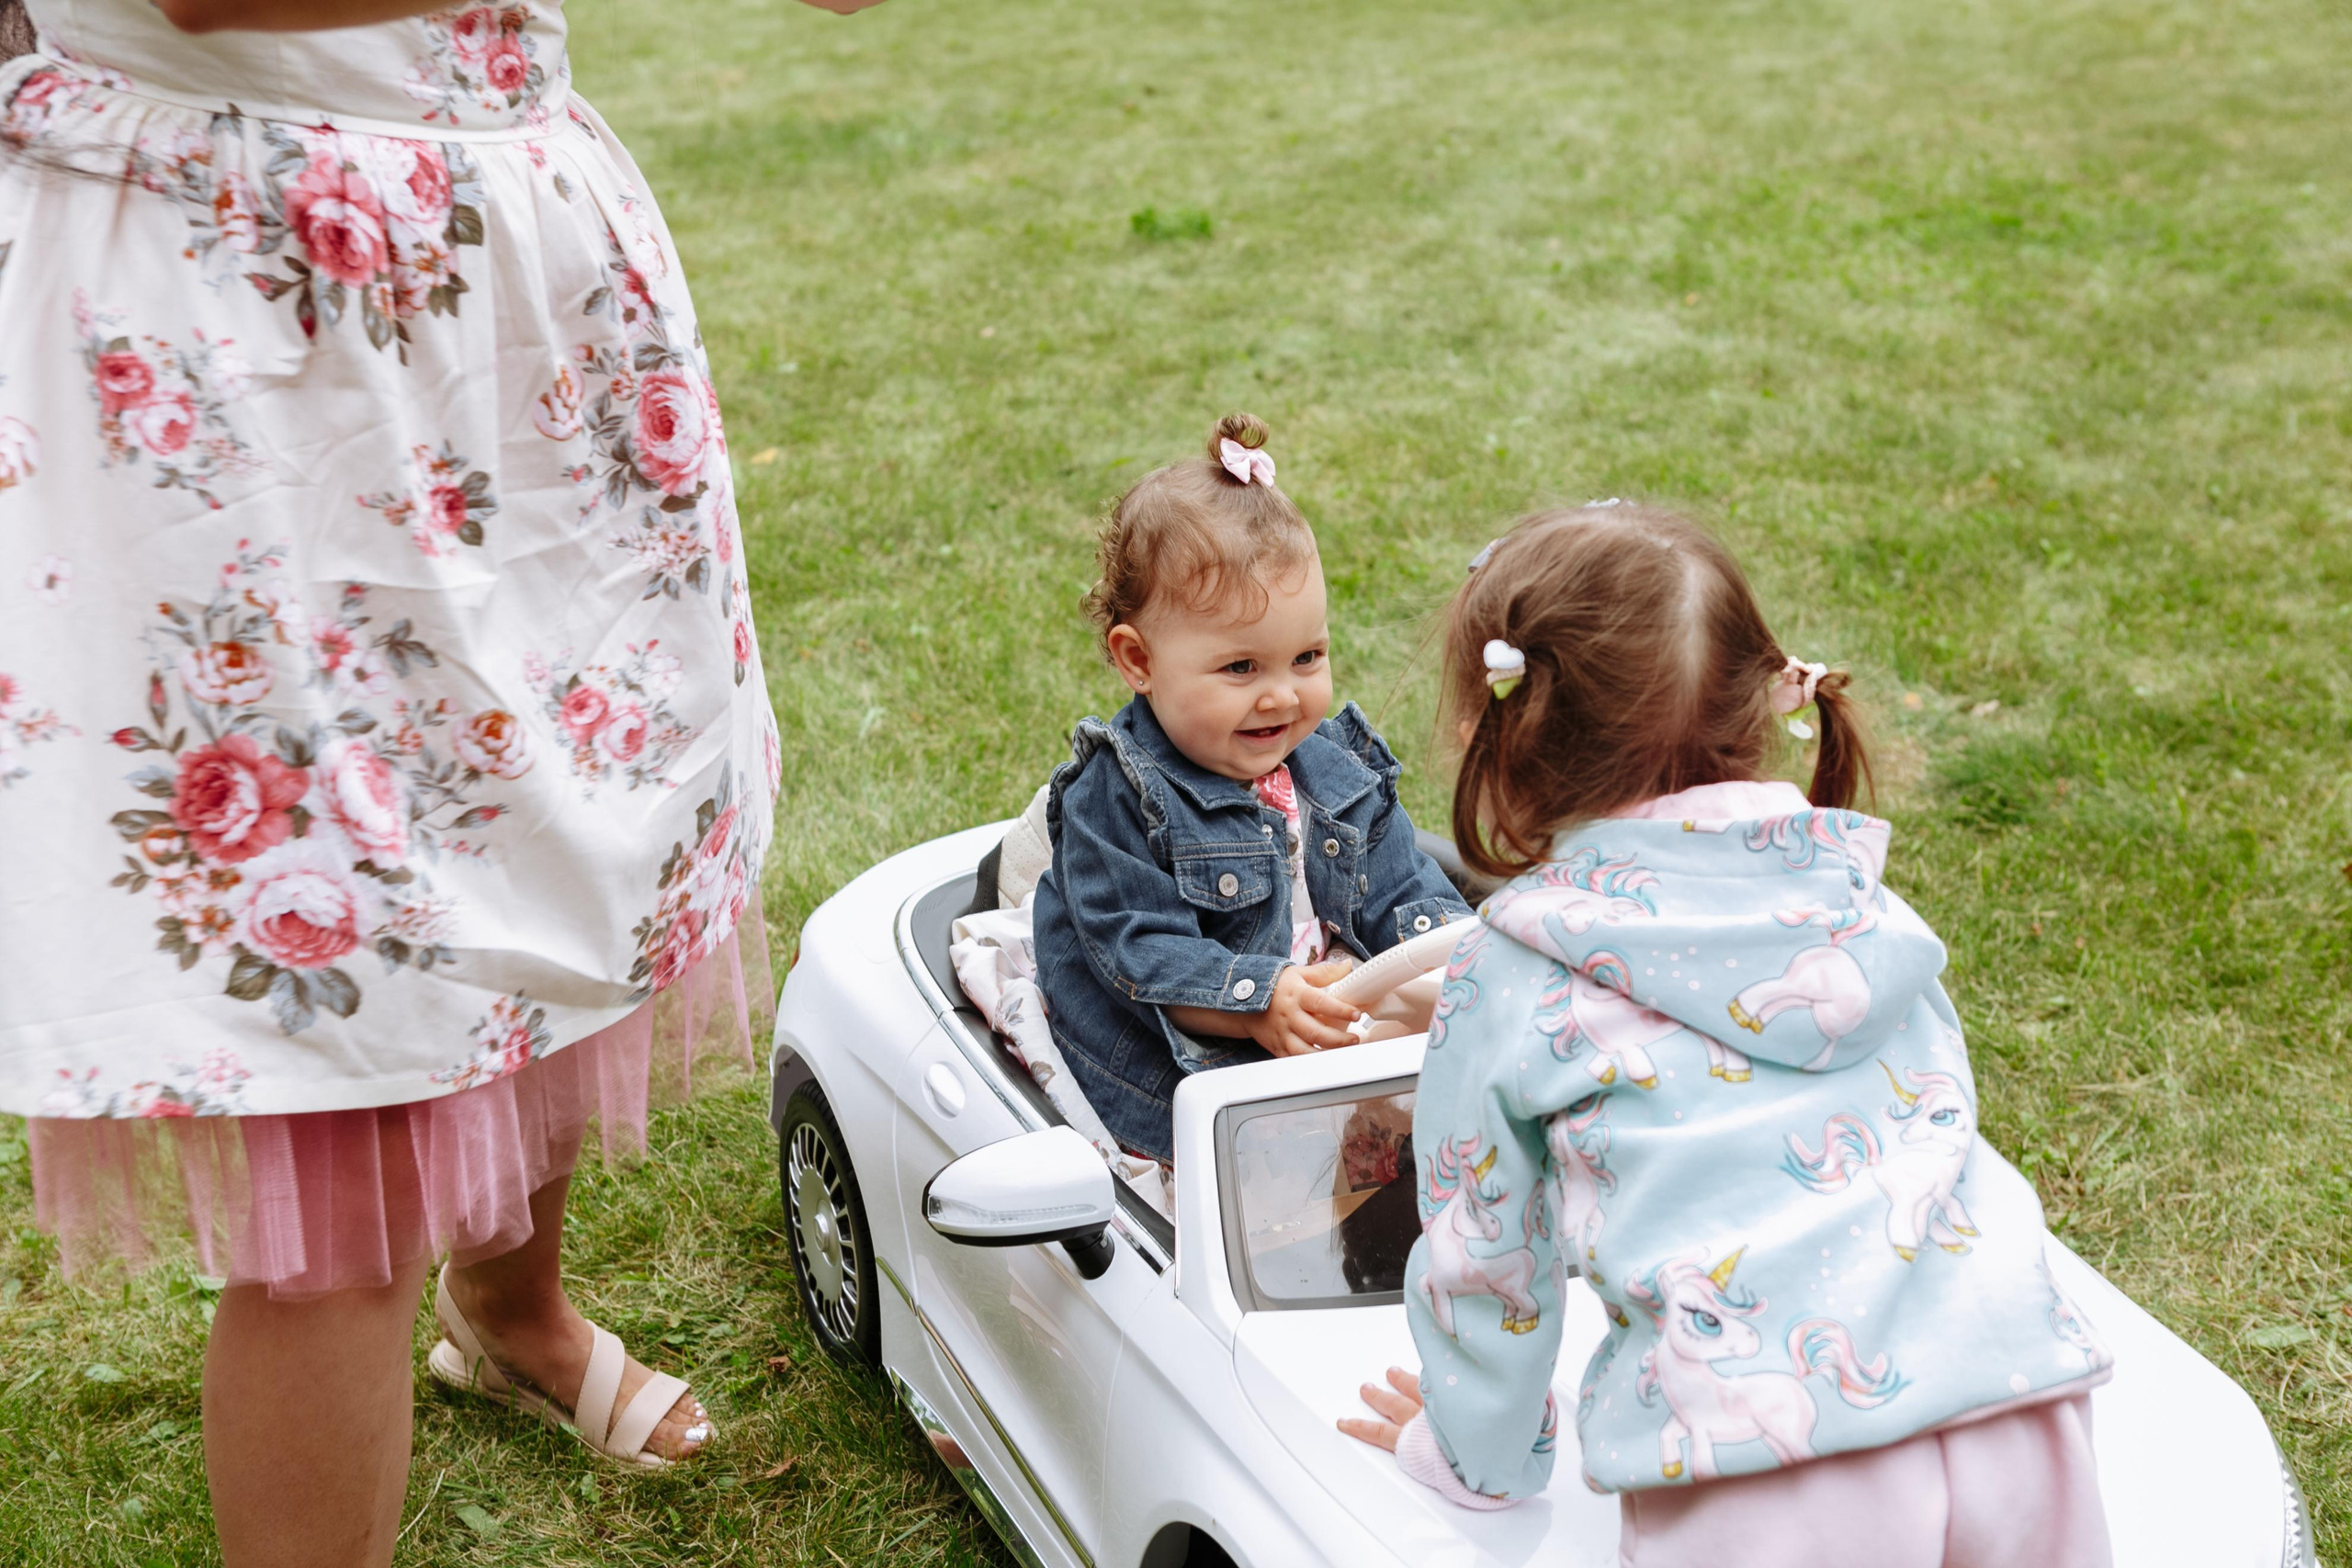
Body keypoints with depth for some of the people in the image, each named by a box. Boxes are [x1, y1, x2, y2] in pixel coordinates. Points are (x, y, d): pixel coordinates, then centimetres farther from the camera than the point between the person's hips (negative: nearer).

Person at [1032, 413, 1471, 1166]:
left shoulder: (1339, 769, 9)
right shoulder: (1115, 798, -11)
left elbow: (1402, 888, 12)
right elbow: (1139, 952, -17)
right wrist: (1260, 1002, -32)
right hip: (1169, 1087, -6)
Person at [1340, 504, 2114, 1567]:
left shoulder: (1505, 985, 5)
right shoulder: (1863, 904, 16)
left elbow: (1482, 1259, 13)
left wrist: (1474, 1456, 31)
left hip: (1769, 1474, -4)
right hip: (2018, 1399, 5)